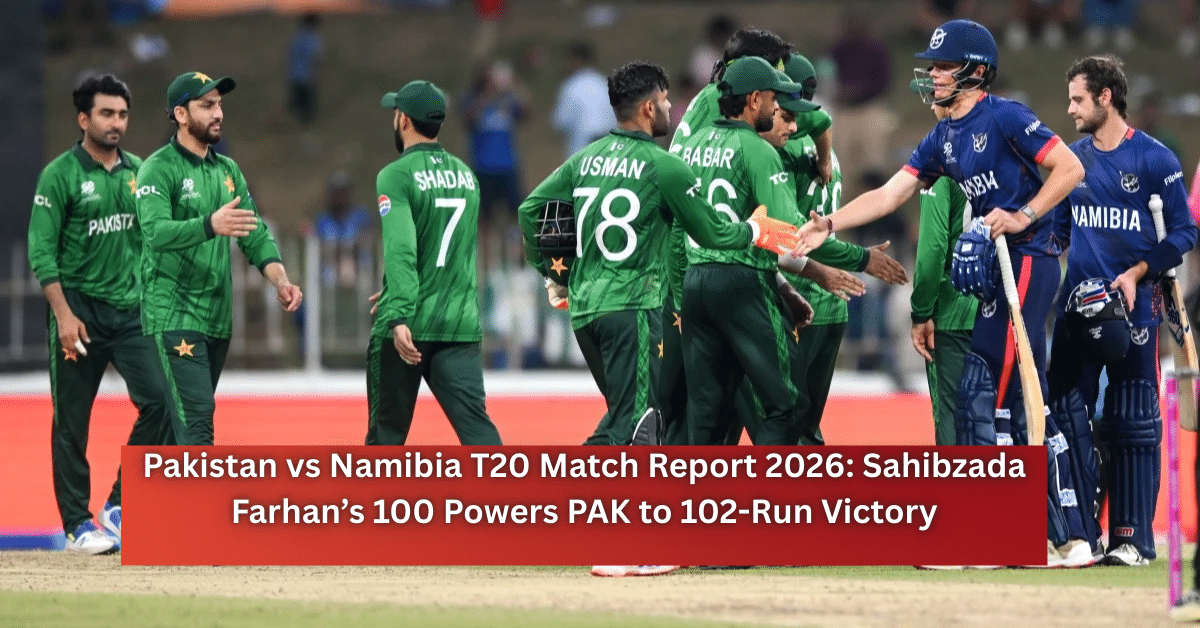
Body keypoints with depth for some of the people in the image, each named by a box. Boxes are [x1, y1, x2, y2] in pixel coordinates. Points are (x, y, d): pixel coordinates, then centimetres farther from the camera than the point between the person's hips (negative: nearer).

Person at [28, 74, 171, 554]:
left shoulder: (137, 171, 11)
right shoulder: (60, 175, -6)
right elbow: (41, 251, -9)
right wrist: (63, 314, -16)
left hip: (130, 309, 5)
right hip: (79, 310, -4)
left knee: (159, 397, -9)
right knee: (72, 421, 1)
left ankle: (120, 505, 3)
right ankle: (77, 524, 10)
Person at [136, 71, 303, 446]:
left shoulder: (228, 170, 15)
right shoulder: (159, 169, -9)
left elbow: (255, 235, 12)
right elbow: (155, 231, -25)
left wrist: (280, 281, -6)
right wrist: (210, 225, -42)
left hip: (218, 317, 7)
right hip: (174, 315, -7)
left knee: (190, 421, 10)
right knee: (196, 420, -15)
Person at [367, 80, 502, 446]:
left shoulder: (397, 176, -7)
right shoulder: (466, 175, 13)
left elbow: (401, 250, -21)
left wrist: (400, 317, -29)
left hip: (407, 329, -4)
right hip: (460, 325, 4)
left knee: (387, 430, 9)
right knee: (475, 425, -7)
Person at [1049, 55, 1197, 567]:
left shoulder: (1155, 159, -4)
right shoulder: (1073, 159, 10)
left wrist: (1137, 274, -14)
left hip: (1134, 308, -5)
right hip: (1077, 307, 5)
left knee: (1132, 423, -2)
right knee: (1066, 413, 0)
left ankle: (1133, 537, 2)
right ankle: (1080, 532, 7)